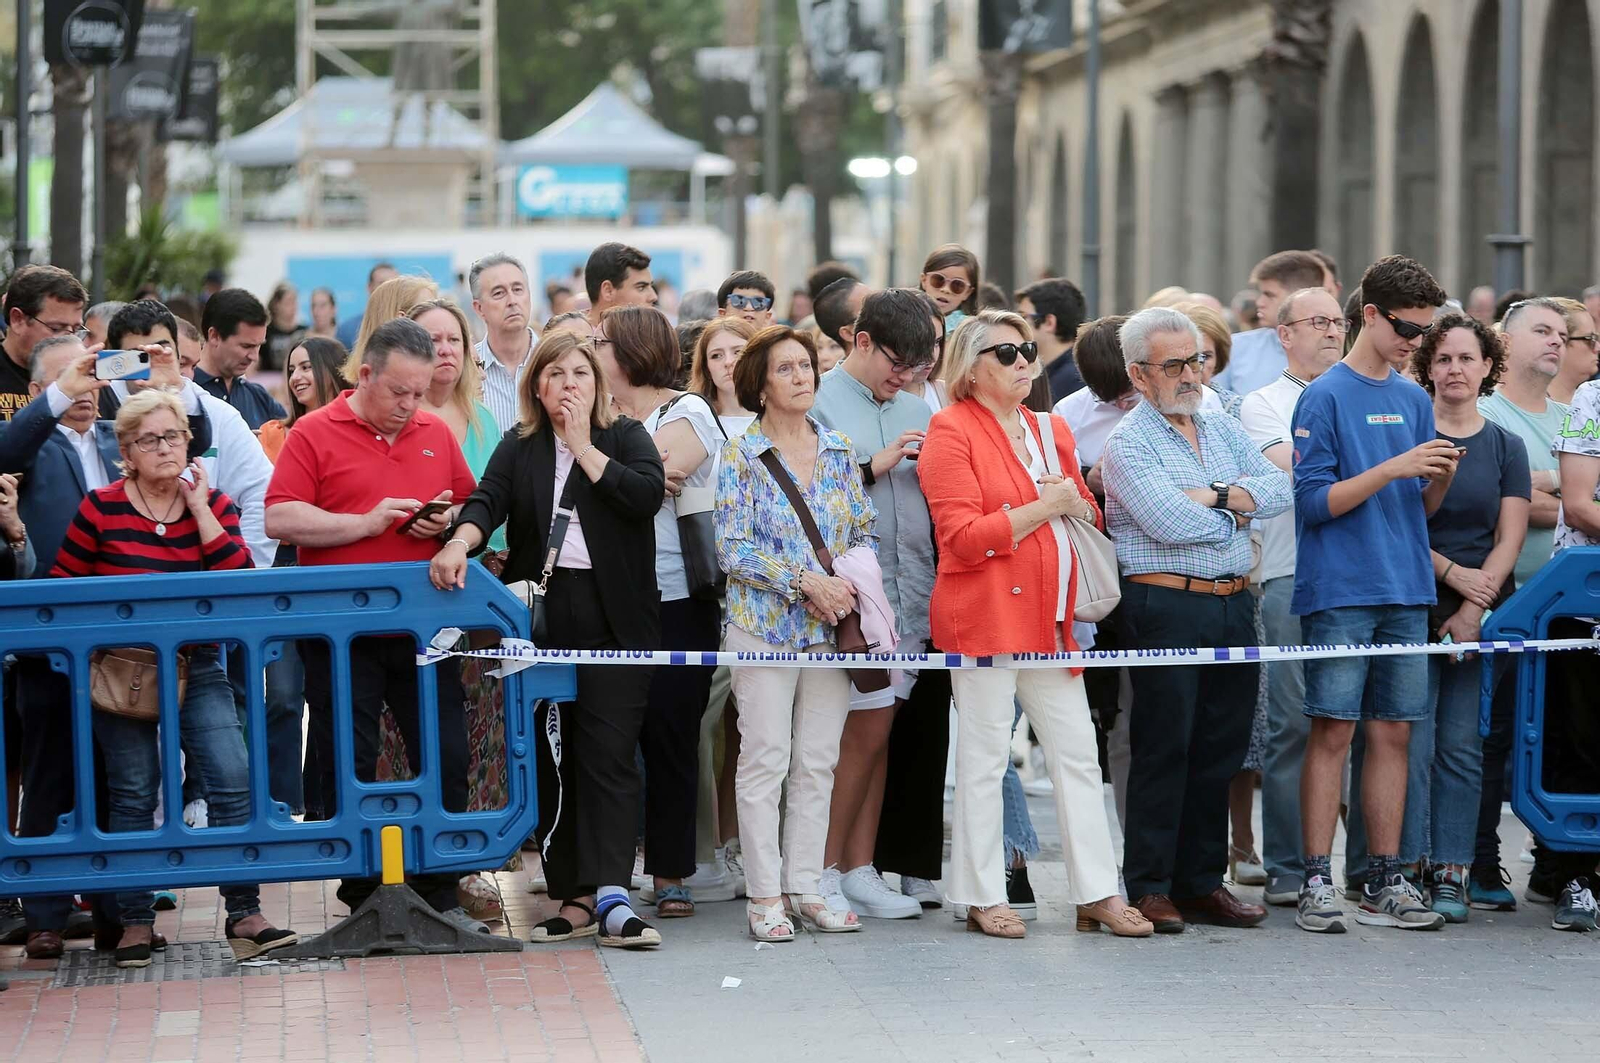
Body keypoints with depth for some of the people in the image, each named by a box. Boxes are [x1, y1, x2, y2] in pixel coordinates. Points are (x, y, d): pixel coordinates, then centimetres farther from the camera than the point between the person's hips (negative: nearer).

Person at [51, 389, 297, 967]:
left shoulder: (213, 505, 2)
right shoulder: (101, 510, -5)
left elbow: (240, 582, -12)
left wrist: (200, 509, -13)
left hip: (197, 666, 2)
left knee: (234, 781, -9)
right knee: (133, 793, 0)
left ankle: (244, 917, -5)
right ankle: (135, 922, 10)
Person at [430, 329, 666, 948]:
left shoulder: (626, 438, 9)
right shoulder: (519, 449, 13)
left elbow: (647, 495, -9)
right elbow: (487, 501, -3)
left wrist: (584, 447, -6)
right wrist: (460, 543, -23)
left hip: (613, 621, -2)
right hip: (541, 616, 3)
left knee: (608, 754, -11)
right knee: (551, 760, 2)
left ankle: (610, 896, -18)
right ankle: (575, 897, 6)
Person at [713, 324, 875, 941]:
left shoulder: (838, 451, 9)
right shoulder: (742, 457, -4)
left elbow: (865, 532, 12)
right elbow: (733, 550, -8)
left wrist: (851, 581, -8)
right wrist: (806, 580, -16)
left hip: (831, 628, 4)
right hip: (764, 625, -4)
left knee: (818, 762, 6)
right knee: (765, 760, -4)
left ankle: (806, 886, 13)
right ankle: (764, 895, 1)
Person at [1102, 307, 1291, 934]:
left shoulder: (1223, 430, 16)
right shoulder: (1129, 443, -5)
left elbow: (1280, 488, 4)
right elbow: (1170, 523, -17)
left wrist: (1219, 496, -11)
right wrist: (1237, 514, -2)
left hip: (1233, 605, 7)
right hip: (1165, 606, -6)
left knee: (1221, 749, 9)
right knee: (1163, 749, -4)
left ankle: (1201, 881, 16)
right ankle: (1149, 887, 0)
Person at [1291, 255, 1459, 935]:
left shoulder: (1415, 401, 14)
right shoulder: (1326, 396, -4)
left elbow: (1423, 509, 15)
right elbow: (1314, 502, -9)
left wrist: (1441, 478, -6)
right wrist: (1392, 470, -18)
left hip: (1405, 594, 6)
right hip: (1339, 591, -6)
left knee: (1392, 733, 6)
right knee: (1333, 731, -7)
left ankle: (1384, 882, 9)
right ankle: (1316, 885, -5)